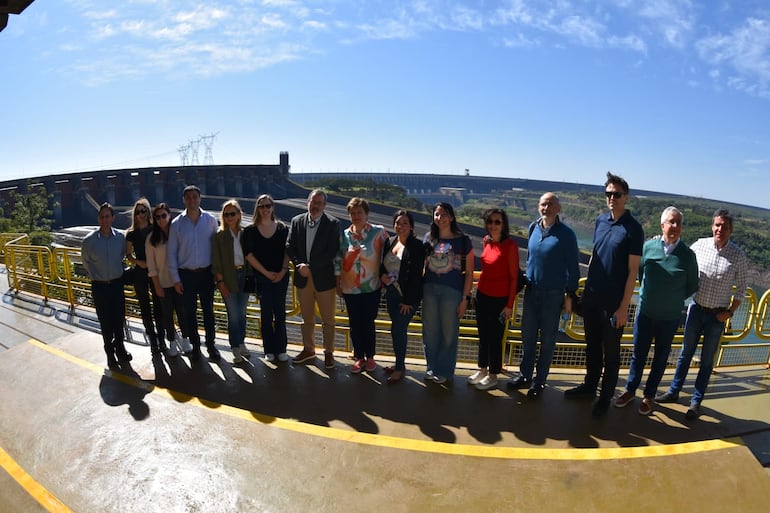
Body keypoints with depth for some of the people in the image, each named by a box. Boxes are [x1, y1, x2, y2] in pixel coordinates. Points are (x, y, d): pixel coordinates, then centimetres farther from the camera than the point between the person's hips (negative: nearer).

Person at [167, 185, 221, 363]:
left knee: (208, 310, 7)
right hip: (186, 274, 0)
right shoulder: (176, 223, -2)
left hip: (206, 273, 0)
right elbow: (171, 253, 2)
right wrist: (176, 279, -1)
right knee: (190, 312, 9)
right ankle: (195, 346, 22)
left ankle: (211, 344, 20)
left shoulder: (210, 220, -2)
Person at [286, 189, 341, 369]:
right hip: (302, 278, 4)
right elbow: (290, 246, 3)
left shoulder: (332, 224, -8)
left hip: (324, 278, -3)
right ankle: (308, 349, 33)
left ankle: (328, 352, 23)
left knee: (328, 319, 8)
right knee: (306, 318, 17)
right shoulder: (297, 221, 5)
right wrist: (299, 265, -13)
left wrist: (310, 267, -17)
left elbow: (332, 252, -14)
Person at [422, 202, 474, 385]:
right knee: (430, 331, 12)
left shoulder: (463, 241, -4)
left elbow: (469, 273, -3)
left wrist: (465, 298, -7)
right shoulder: (429, 238, 6)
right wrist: (419, 291, 6)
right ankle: (432, 367, 31)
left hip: (452, 291, -3)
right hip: (429, 289, 4)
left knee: (449, 333, 7)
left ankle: (445, 371, 26)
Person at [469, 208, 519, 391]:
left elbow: (514, 277, -12)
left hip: (499, 298, -6)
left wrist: (510, 305, -12)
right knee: (483, 335, 17)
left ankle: (493, 376, 22)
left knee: (495, 337, 6)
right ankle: (482, 370, 33)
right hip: (482, 295, 6)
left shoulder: (510, 245, -14)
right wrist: (478, 291, 12)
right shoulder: (485, 241, 4)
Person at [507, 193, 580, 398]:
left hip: (553, 294, -4)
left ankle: (540, 381, 21)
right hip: (531, 291, 4)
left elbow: (573, 267, -6)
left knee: (547, 340, 8)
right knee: (527, 337, 12)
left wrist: (570, 295, -6)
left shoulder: (566, 234, -10)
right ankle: (525, 375, 27)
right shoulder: (533, 228, 4)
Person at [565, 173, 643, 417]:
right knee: (592, 345, 18)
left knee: (610, 351, 9)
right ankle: (589, 385, 35)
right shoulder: (600, 221, 5)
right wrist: (586, 288, 13)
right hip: (591, 297, 5)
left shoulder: (633, 228, -11)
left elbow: (633, 271, -12)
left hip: (614, 302, -5)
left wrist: (623, 307, -13)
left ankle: (606, 397, 23)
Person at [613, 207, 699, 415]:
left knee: (660, 358, 13)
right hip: (645, 312, 1)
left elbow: (692, 286, 4)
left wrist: (674, 300, 2)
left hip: (670, 317, 0)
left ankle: (649, 396, 28)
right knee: (638, 354, 11)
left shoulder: (687, 255, -9)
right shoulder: (648, 246, -7)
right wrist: (648, 293, 9)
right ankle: (630, 391, 27)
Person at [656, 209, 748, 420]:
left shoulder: (738, 256, -9)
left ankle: (696, 402, 22)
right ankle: (674, 391, 29)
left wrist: (730, 312, -7)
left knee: (707, 360, 10)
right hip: (696, 309, 1)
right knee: (685, 353, 14)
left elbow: (741, 288, -1)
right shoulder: (700, 245, -7)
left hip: (717, 315, -1)